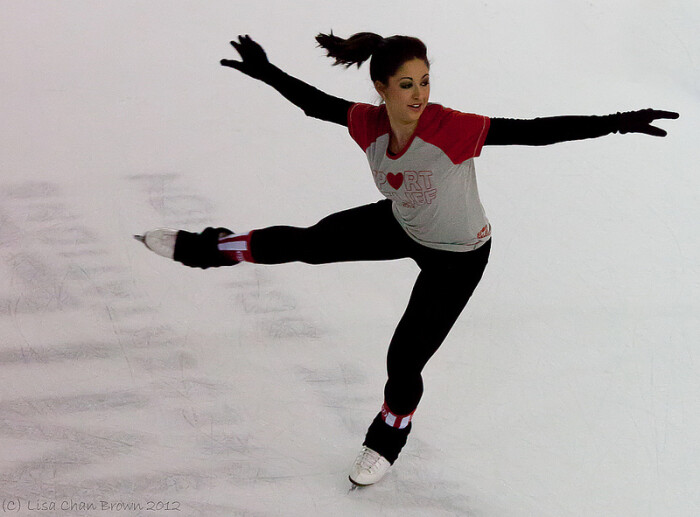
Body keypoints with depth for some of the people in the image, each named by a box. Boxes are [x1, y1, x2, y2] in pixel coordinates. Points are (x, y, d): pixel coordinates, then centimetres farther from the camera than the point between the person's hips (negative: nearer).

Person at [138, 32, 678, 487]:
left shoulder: (451, 129, -37)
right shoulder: (370, 124, -21)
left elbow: (534, 131, -39)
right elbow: (316, 103, -2)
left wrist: (615, 121, -46)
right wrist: (266, 72, 6)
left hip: (457, 257, -4)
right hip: (402, 227, 4)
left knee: (404, 360, 2)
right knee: (310, 242, 10)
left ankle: (388, 439, 35)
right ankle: (202, 248, 35)